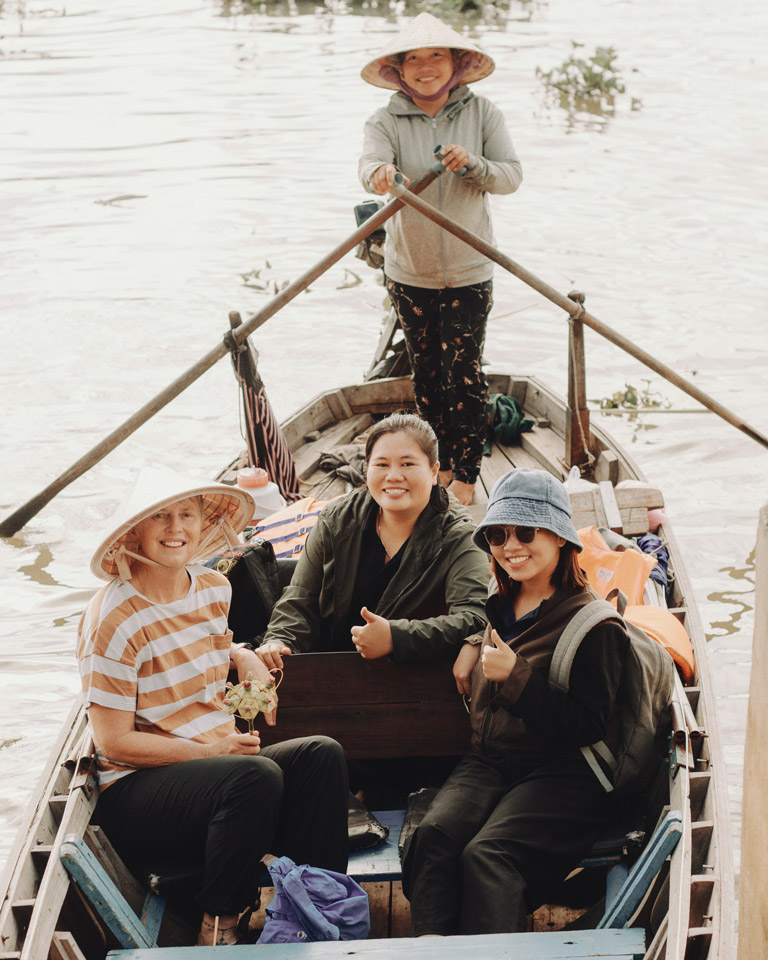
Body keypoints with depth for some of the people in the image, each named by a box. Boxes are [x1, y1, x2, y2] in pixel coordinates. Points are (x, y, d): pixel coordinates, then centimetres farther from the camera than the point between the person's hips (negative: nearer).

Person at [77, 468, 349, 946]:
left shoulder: (213, 588, 9)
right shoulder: (114, 617, -13)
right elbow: (114, 743, -14)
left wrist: (243, 655, 11)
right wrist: (213, 750, -17)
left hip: (218, 759, 7)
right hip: (137, 788, -7)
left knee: (322, 754, -19)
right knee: (257, 776, -34)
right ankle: (218, 926, -18)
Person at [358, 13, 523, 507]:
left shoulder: (482, 113, -3)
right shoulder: (387, 121, -6)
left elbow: (512, 175, -8)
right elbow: (370, 160, -27)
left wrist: (473, 165, -29)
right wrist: (379, 173, -52)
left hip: (470, 272, -1)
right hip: (410, 273, 1)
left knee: (465, 371, -3)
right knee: (427, 371, 14)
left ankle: (466, 474, 8)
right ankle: (441, 461, 31)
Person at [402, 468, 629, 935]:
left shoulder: (594, 622, -5)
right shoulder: (499, 609, 17)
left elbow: (589, 727, -12)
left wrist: (516, 676, -17)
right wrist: (473, 645, 17)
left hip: (563, 775, -6)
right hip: (488, 763, 6)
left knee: (485, 854, -33)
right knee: (434, 835, -27)